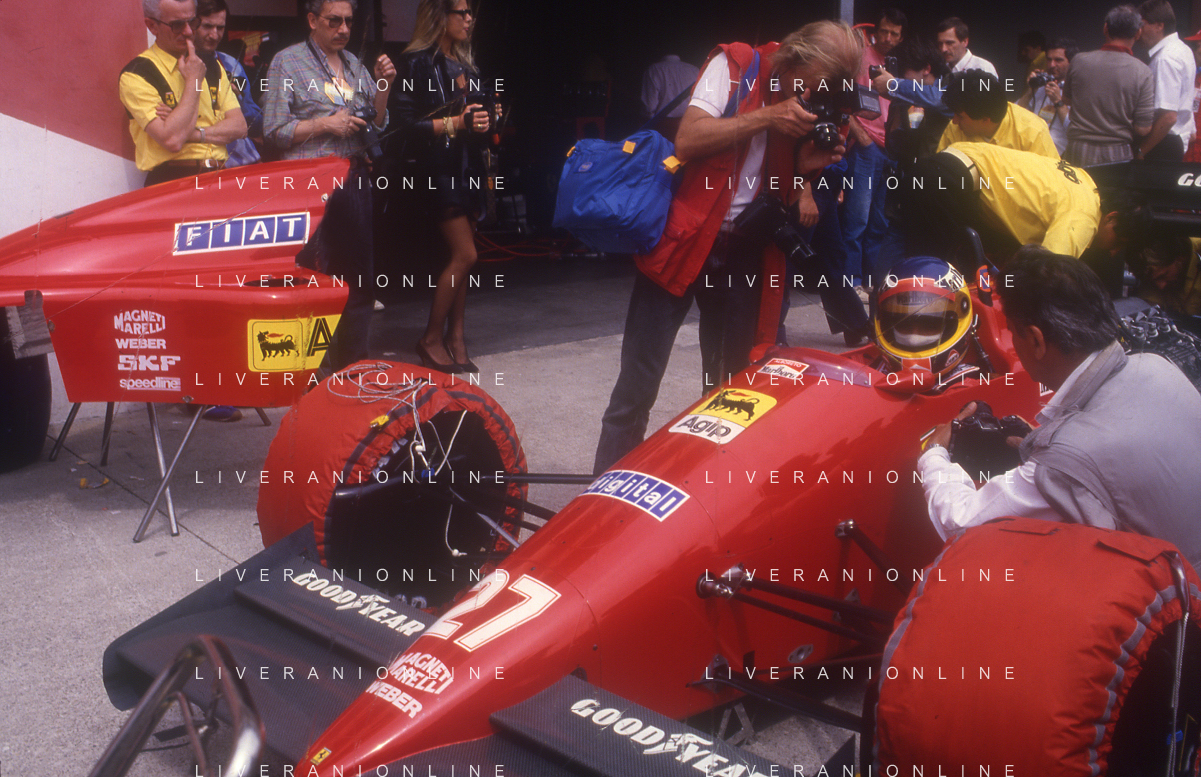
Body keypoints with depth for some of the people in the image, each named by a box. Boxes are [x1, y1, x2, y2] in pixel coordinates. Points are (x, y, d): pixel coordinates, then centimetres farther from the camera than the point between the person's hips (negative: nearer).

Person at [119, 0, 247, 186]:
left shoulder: (211, 66, 17)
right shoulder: (136, 74, -3)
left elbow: (239, 126, 10)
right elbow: (172, 141, -15)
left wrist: (195, 133, -7)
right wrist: (194, 80, -6)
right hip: (171, 182, -5)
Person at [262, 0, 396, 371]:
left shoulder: (354, 64, 16)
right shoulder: (287, 62, -1)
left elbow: (376, 124, 16)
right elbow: (274, 130, -5)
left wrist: (383, 88, 1)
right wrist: (324, 124, -12)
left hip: (354, 180, 6)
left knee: (361, 276, 9)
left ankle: (352, 364, 20)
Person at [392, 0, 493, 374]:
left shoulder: (465, 66, 15)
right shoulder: (417, 62, -8)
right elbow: (405, 122, -15)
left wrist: (484, 120, 4)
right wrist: (454, 123, -22)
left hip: (467, 168, 8)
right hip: (437, 169, -7)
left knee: (460, 257, 7)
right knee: (465, 255, -12)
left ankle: (456, 338, 14)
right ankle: (431, 338, 0)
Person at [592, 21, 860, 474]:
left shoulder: (805, 107, 7)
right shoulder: (734, 64, -7)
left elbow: (775, 189, 12)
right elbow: (688, 141, -17)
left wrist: (805, 164, -8)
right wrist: (766, 118, -19)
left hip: (743, 250, 5)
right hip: (684, 239, -5)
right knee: (638, 383, -4)